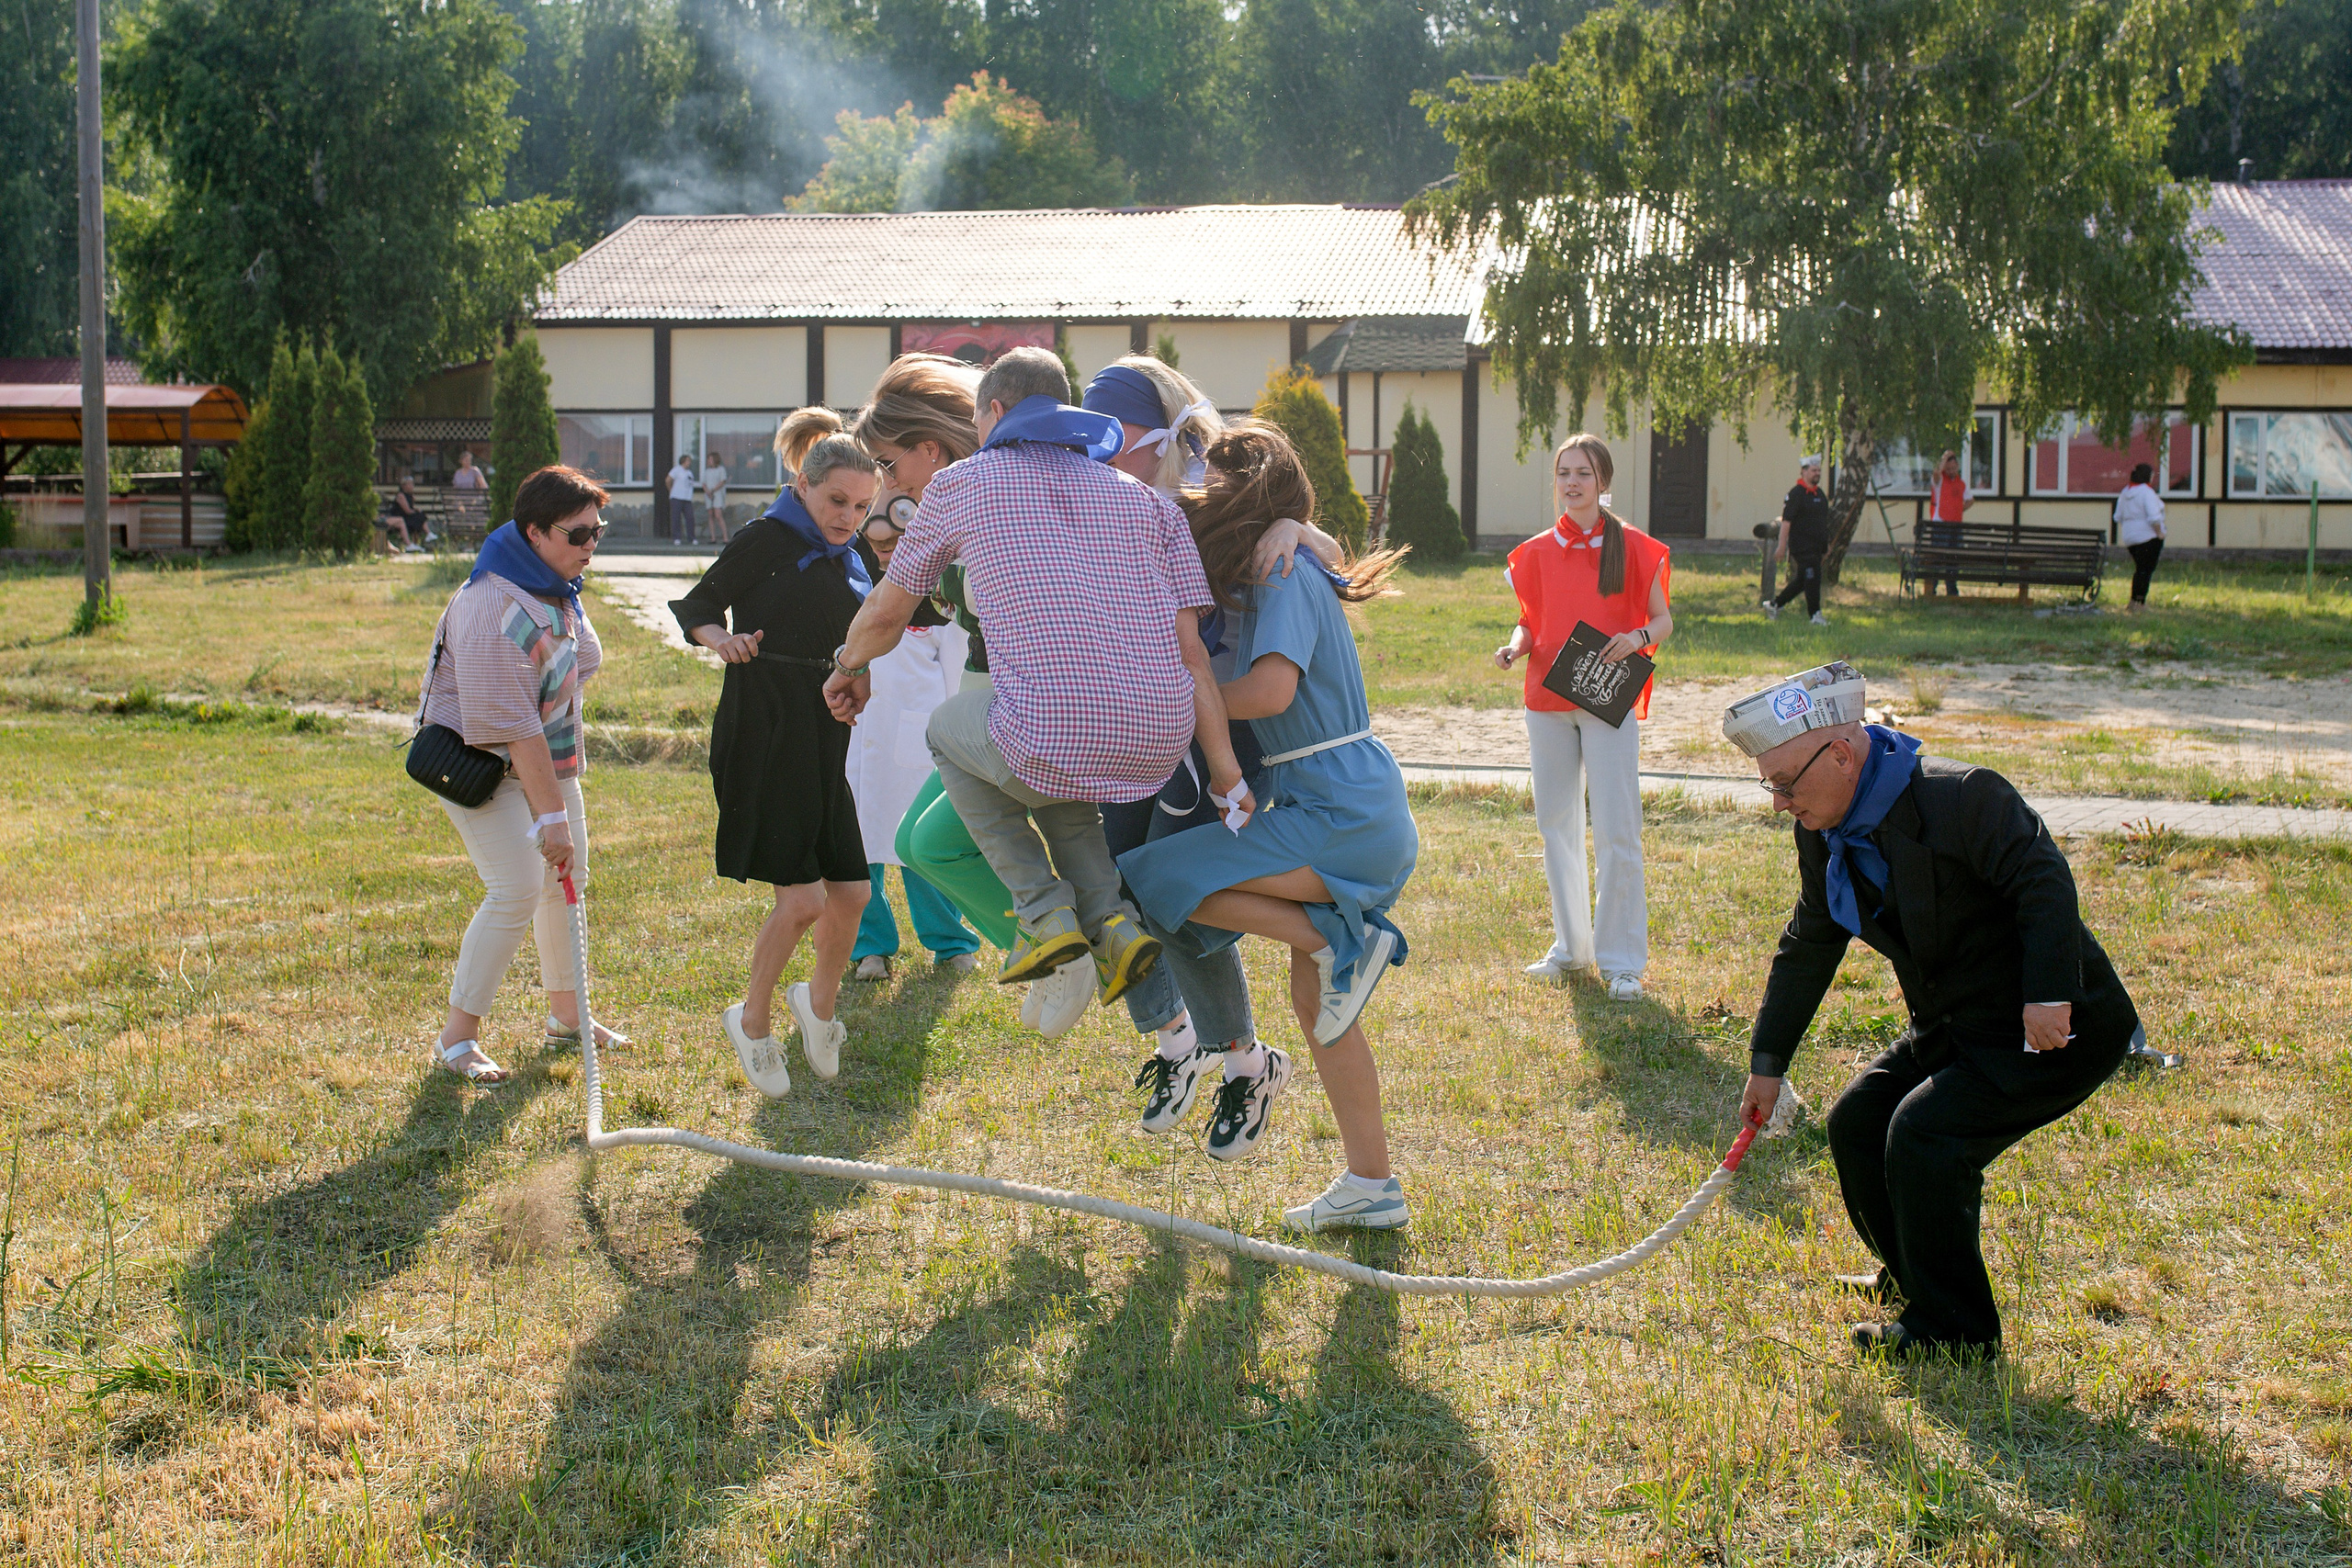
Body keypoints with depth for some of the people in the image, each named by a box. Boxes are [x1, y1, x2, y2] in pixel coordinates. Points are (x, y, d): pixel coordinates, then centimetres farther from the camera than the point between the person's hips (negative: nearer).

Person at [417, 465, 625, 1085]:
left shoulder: (558, 586, 3)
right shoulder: (495, 606, -29)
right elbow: (511, 727, -31)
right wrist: (550, 814, -31)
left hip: (551, 756, 9)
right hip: (484, 762, -9)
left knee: (566, 879, 12)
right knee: (518, 890, -16)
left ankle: (566, 1014, 29)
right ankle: (458, 1035, -7)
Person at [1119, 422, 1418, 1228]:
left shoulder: (1286, 577, -12)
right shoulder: (1278, 577, 16)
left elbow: (1269, 689, -26)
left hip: (1344, 814, -10)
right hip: (1359, 813, 10)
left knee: (1163, 877, -16)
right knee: (1316, 1000, 14)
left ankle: (1345, 942, -10)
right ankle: (1371, 1184, 19)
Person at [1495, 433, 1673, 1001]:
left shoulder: (1634, 548, -1)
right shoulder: (1537, 552, 8)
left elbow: (1663, 619, 3)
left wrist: (1639, 637, -18)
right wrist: (1517, 645, -5)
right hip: (1547, 700, 4)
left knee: (1617, 831, -7)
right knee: (1556, 826, 9)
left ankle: (1622, 960, 1)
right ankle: (1571, 946, 23)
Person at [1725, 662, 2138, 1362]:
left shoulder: (1959, 798, -24)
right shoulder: (1826, 833, 3)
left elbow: (2044, 880, -26)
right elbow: (1807, 949, 13)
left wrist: (2048, 995, -32)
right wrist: (1768, 1061, 13)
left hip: (2056, 1030, -9)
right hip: (1955, 1029, 9)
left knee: (1925, 1132, -22)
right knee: (1857, 1121, 8)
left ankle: (1953, 1330, -8)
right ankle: (1914, 1276, 32)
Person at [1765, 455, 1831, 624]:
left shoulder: (1819, 493, 15)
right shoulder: (1796, 494, -12)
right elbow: (1786, 521, -16)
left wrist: (1826, 544, 25)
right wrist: (1782, 546, -20)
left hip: (1816, 547, 9)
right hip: (1802, 546, -9)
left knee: (1801, 581, 12)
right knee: (1812, 579, -9)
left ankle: (1773, 605, 24)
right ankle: (1815, 615, -3)